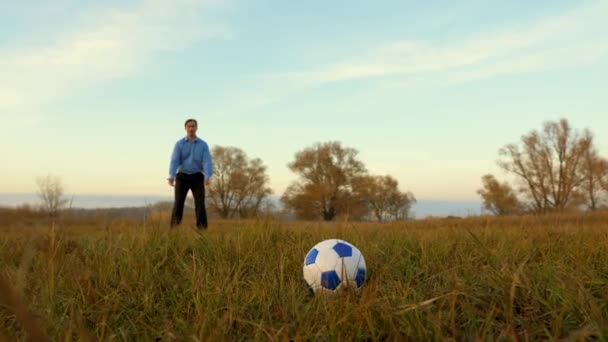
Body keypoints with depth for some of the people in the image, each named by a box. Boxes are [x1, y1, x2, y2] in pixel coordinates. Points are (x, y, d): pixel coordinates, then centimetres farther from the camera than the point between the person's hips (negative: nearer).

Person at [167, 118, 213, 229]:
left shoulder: (203, 144, 0)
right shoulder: (179, 144, -1)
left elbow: (207, 162, -12)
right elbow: (174, 161, -12)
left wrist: (208, 177, -30)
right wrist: (171, 177, -30)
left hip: (197, 177, 0)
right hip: (182, 177, 0)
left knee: (200, 204, -10)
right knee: (178, 203, -9)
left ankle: (203, 230, -7)